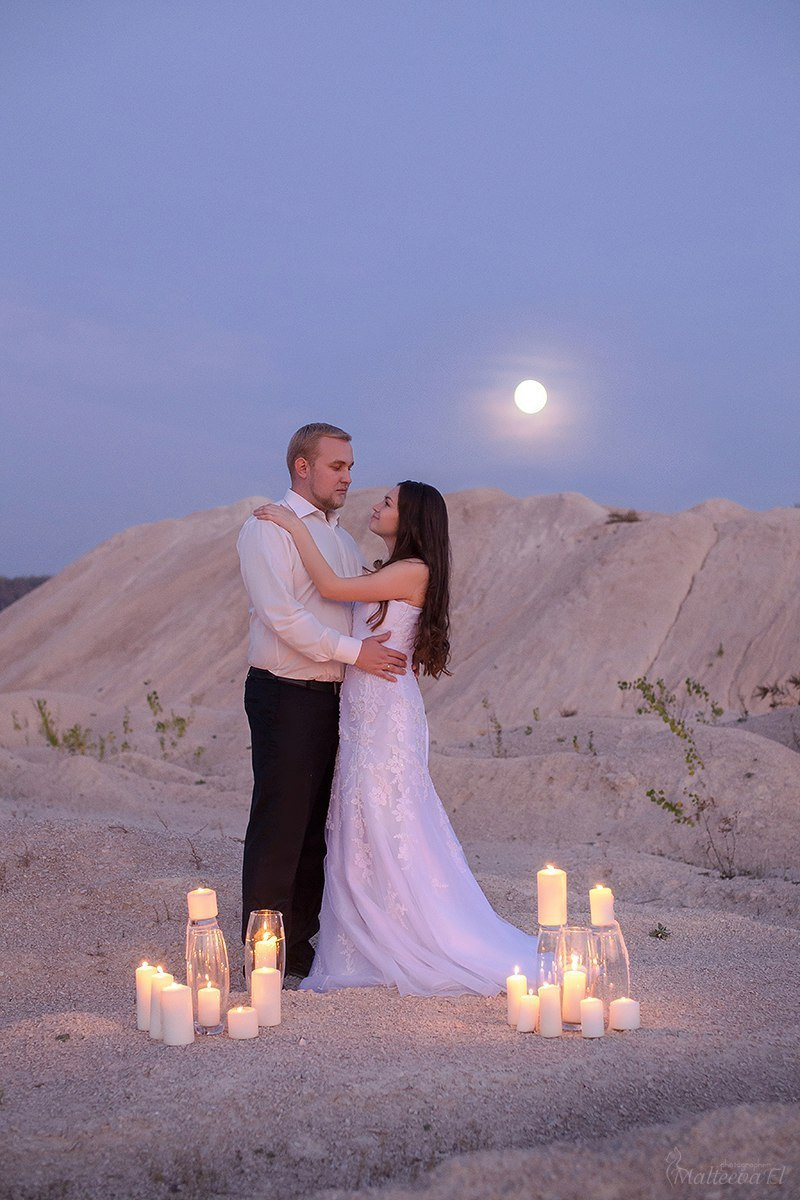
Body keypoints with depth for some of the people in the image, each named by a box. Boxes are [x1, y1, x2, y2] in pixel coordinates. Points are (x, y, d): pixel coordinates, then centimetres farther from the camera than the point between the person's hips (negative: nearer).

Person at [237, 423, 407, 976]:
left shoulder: (343, 539, 19)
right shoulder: (268, 528, -6)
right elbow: (281, 615, -17)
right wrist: (354, 651, -17)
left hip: (333, 697, 8)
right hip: (286, 696, -8)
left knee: (317, 827, 11)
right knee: (279, 826, -4)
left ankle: (301, 947, 20)